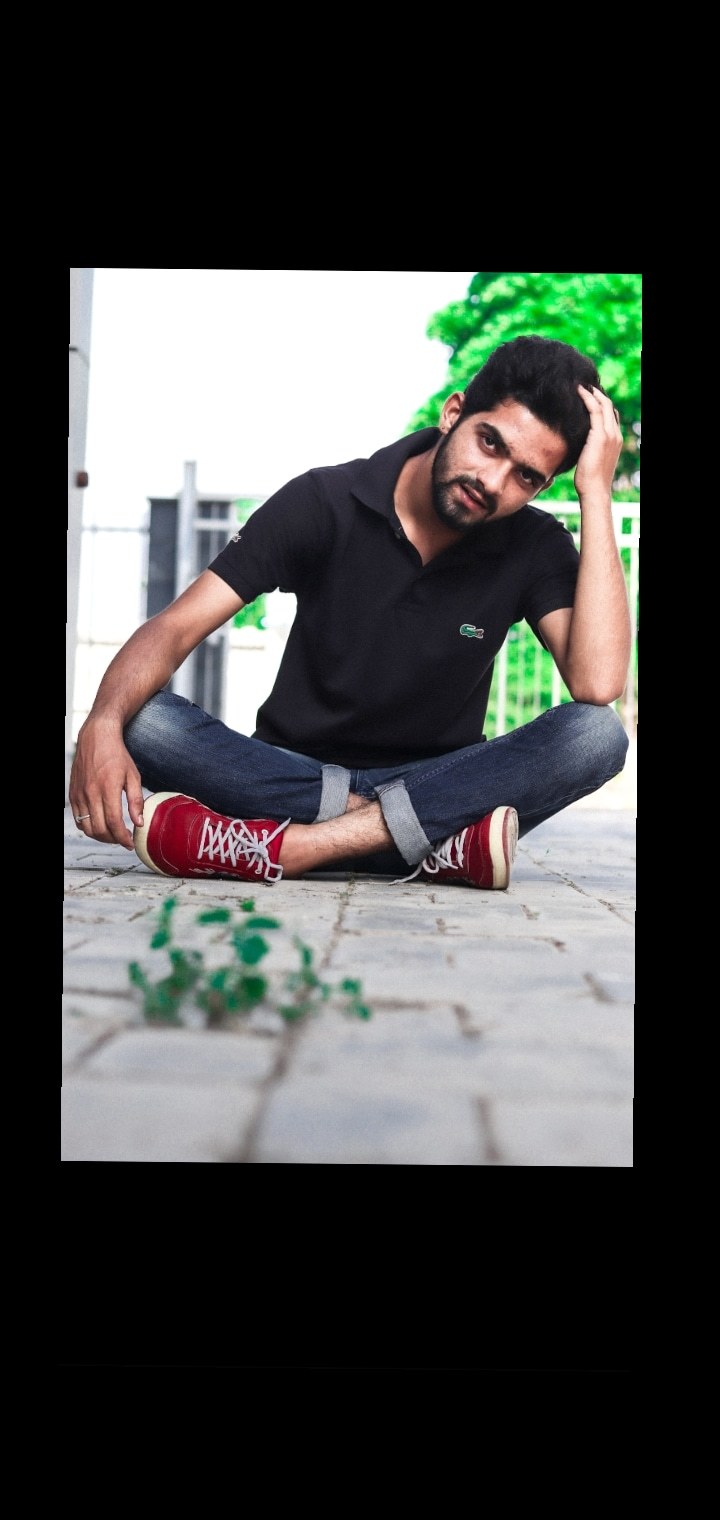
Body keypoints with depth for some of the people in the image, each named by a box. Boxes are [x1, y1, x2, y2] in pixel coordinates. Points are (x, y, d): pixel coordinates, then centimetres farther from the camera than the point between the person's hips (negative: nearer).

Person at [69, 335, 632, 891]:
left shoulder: (537, 548, -5)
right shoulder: (324, 501, -7)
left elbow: (598, 684, -23)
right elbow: (175, 626, -12)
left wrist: (596, 489, -20)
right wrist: (103, 724, -33)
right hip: (289, 775, 0)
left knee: (596, 733, -27)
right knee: (140, 720, -28)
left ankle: (282, 846, -35)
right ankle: (431, 845, -31)